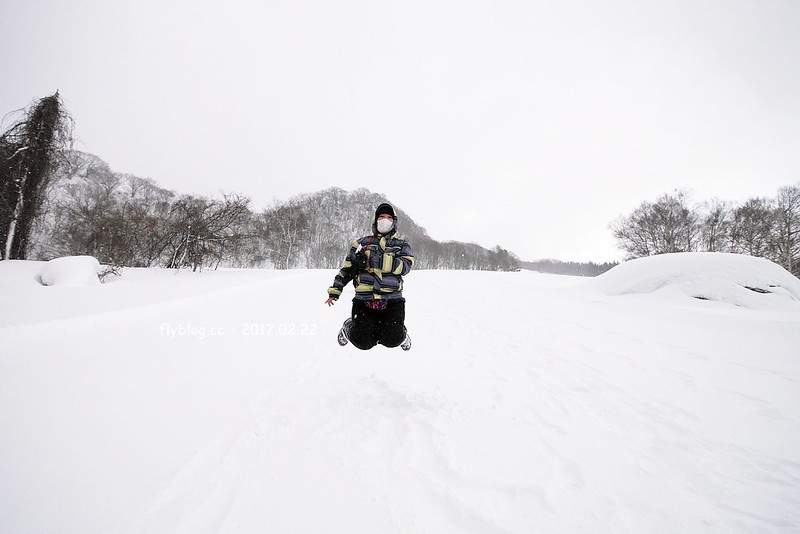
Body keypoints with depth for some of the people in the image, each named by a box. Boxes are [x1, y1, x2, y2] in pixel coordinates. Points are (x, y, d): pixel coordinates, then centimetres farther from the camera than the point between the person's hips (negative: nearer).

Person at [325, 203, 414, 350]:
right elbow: (347, 268, 18)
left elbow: (405, 266, -9)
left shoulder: (402, 245, 12)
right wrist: (334, 291, 6)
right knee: (363, 342, -12)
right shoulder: (362, 243, 17)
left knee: (392, 340, -17)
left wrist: (373, 262, -17)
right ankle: (348, 327, 23)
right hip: (364, 300, 1)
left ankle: (401, 334, 20)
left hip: (392, 301, 0)